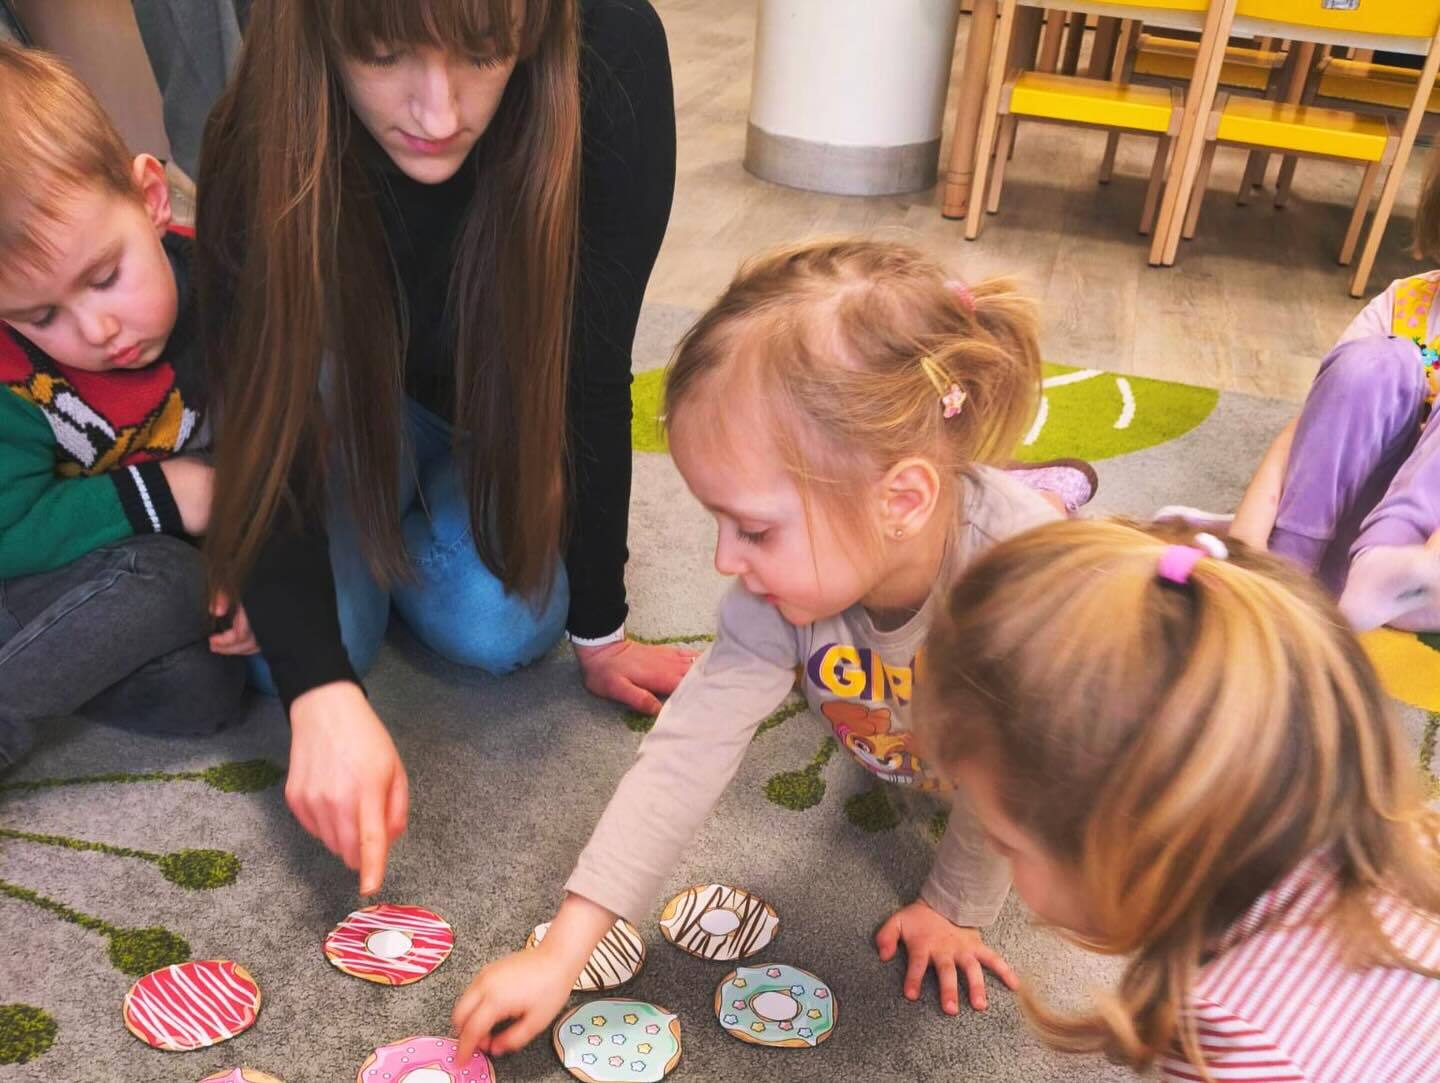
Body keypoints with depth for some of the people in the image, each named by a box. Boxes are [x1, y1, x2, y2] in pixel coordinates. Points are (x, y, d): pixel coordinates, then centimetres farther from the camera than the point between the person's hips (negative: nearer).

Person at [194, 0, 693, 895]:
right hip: (356, 391, 0)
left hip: (508, 407, 1)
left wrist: (599, 632, -20)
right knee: (294, 651, -17)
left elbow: (590, 375, -29)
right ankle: (376, 521, 16)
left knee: (500, 632, -20)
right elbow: (269, 433, -28)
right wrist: (323, 696, -43)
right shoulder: (266, 142, -32)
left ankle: (415, 514, 14)